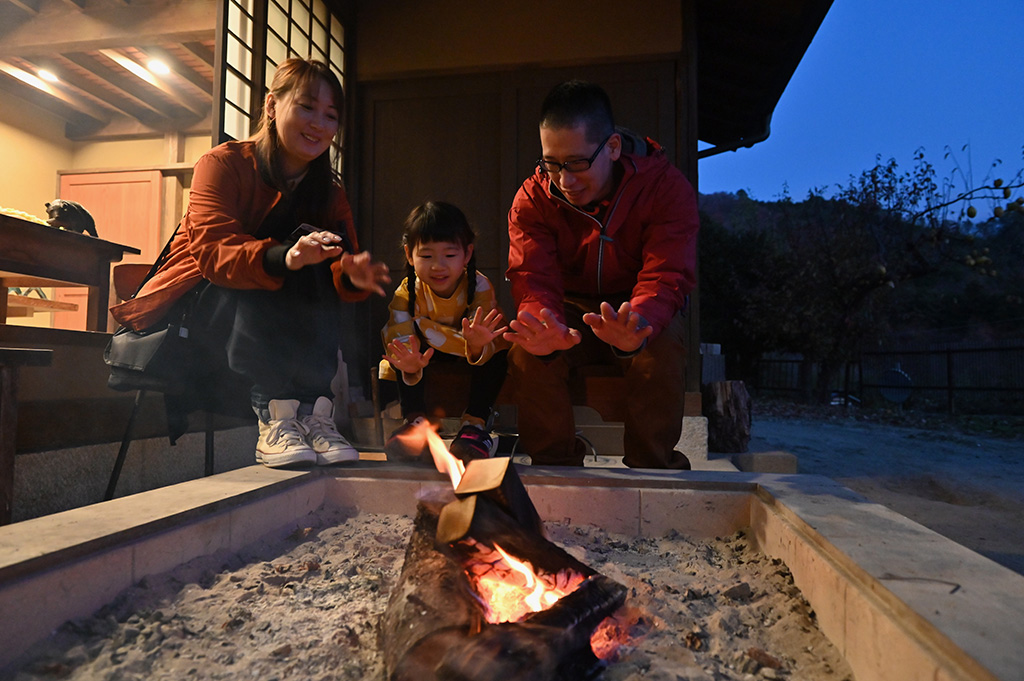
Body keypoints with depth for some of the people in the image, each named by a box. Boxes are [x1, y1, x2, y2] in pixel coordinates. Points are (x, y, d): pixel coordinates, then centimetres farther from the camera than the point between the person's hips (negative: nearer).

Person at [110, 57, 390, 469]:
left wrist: (352, 274, -38)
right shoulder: (224, 164, -10)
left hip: (269, 326, 3)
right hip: (195, 303, -3)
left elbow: (340, 263, -12)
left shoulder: (329, 192, 2)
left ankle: (314, 411, -31)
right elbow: (213, 252, -27)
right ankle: (274, 416, -38)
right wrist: (282, 258, -48)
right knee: (247, 289, -32)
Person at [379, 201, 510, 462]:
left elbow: (490, 347, -33)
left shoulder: (480, 287, -24)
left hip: (471, 354, -1)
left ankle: (476, 424, -25)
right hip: (426, 355, 1)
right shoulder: (407, 293, -20)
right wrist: (411, 367, -56)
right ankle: (415, 419, -22)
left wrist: (478, 347, -59)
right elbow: (400, 339, -32)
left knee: (497, 348, -31)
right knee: (404, 348, -29)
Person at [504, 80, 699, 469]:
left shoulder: (667, 188, -18)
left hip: (642, 311, -1)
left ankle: (651, 475, -12)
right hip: (571, 311, 2)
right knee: (528, 354, -29)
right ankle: (555, 469, -10)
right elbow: (532, 277, -22)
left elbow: (666, 277, -28)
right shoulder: (532, 198, -12)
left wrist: (636, 327, -52)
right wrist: (545, 327, -47)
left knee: (661, 355, -34)